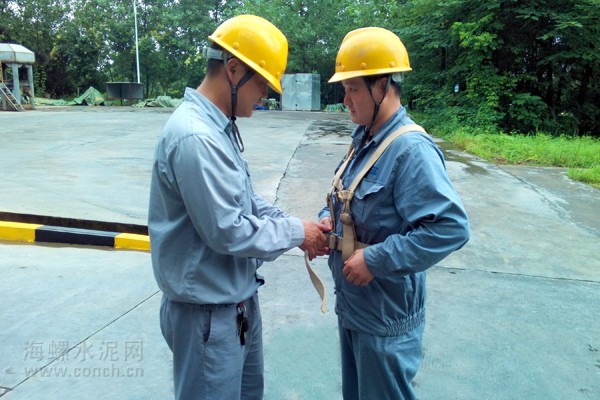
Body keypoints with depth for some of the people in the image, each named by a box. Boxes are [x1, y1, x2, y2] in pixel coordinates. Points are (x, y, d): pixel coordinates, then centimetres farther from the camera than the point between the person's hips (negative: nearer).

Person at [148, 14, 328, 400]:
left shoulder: (221, 126, 5)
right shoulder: (196, 137, -28)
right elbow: (229, 232, -27)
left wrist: (298, 226, -1)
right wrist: (295, 233, -13)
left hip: (238, 296, 9)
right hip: (209, 309, -9)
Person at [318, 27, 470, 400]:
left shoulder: (411, 149, -24)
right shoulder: (365, 139, 6)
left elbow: (451, 227, -30)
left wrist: (376, 260, -27)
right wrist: (328, 219, -3)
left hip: (385, 318, -9)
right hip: (351, 305, 9)